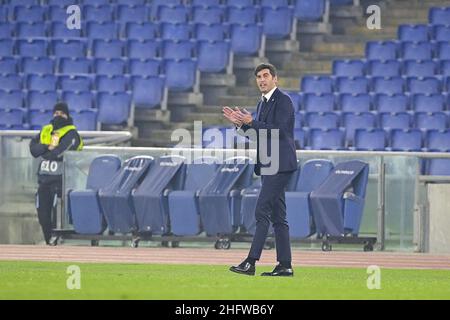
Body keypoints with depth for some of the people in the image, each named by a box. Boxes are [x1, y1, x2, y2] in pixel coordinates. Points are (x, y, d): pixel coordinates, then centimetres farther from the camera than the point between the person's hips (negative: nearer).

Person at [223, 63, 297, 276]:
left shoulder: (283, 100, -9)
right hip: (268, 166, 10)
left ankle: (251, 262, -18)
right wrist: (240, 123, 8)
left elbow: (278, 130, -19)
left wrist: (251, 122, -20)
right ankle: (284, 265, 8)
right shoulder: (263, 103, 20)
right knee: (277, 216, 8)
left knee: (262, 212, -14)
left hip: (279, 165, -10)